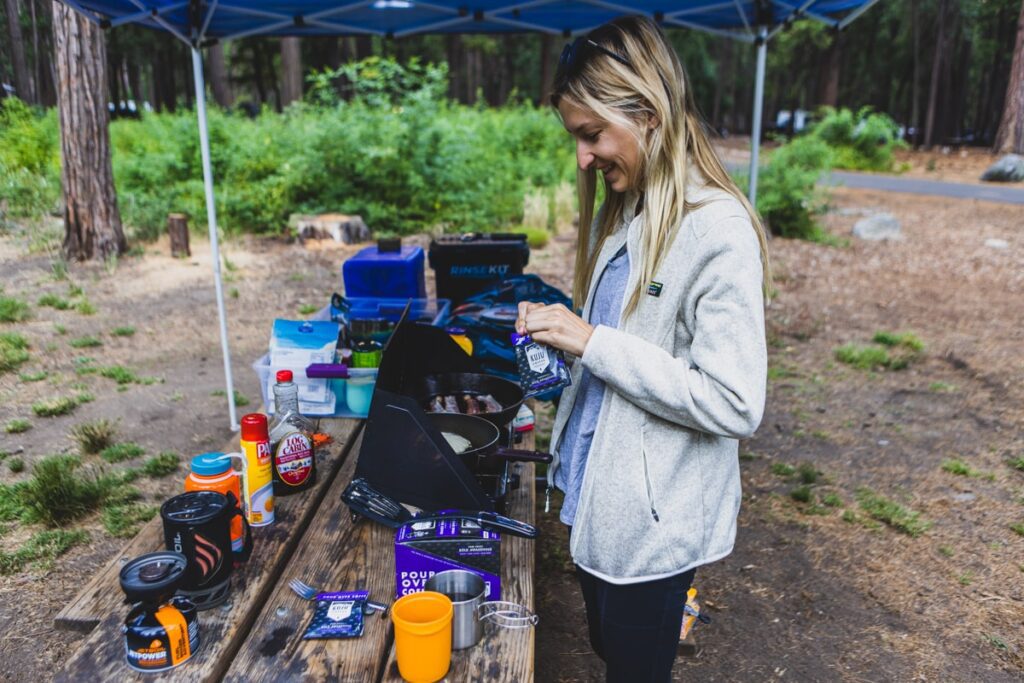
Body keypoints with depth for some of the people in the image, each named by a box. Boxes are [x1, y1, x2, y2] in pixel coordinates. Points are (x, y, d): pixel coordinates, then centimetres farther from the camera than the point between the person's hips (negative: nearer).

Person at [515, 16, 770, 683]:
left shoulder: (718, 231, -22)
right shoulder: (617, 214, 5)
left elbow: (735, 405, -25)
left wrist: (593, 343, -25)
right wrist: (563, 327, 3)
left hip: (653, 520, -8)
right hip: (595, 494, 8)